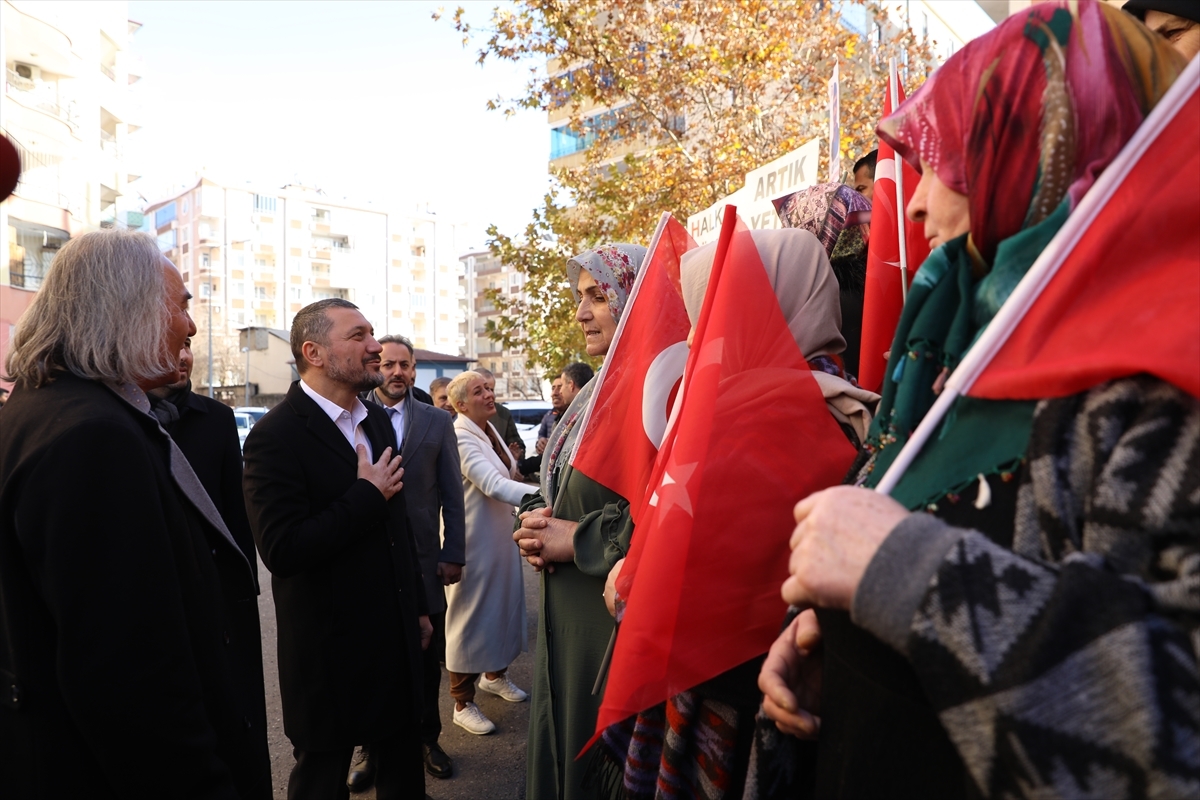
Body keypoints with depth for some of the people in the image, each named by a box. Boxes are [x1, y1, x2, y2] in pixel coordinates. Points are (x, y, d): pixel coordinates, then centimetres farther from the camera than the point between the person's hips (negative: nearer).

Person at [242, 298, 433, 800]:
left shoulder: (377, 420, 6)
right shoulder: (276, 436, -18)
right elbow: (281, 550, -26)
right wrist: (368, 494, -21)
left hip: (397, 641, 6)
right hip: (330, 653, -6)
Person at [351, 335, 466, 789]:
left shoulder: (437, 422, 2)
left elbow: (452, 494, 2)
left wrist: (453, 554, -1)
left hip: (422, 560, 1)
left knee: (426, 659, 15)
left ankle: (427, 738, 35)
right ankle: (372, 746, 33)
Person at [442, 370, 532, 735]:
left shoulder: (489, 429, 6)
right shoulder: (460, 437, -22)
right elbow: (493, 485, -34)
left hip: (500, 534, 9)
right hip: (474, 540, -9)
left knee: (503, 603, 20)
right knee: (470, 612, 5)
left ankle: (495, 673, 43)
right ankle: (463, 703, 21)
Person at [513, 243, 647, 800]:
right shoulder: (595, 392, 11)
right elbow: (554, 488, 18)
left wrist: (577, 540, -18)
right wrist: (535, 523, -3)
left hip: (620, 621, -8)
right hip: (565, 617, 9)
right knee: (558, 747, 23)